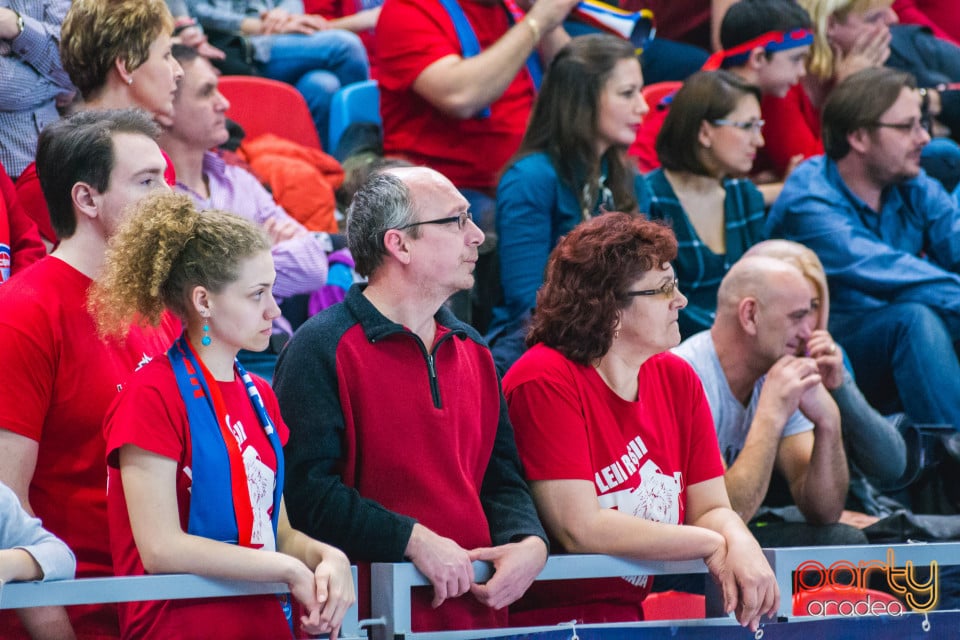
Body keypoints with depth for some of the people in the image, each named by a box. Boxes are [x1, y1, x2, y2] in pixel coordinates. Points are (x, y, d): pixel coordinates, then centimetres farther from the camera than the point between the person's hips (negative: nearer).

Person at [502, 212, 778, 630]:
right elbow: (580, 530, -19)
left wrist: (740, 544, -17)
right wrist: (713, 545, -11)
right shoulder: (545, 381, -13)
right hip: (558, 619, -6)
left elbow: (711, 509, 8)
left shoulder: (677, 379, 9)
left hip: (648, 618, 6)